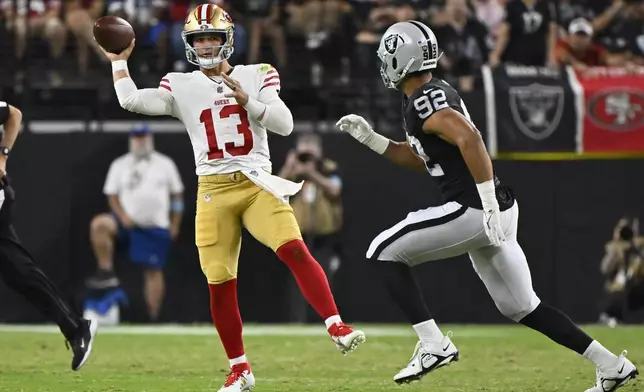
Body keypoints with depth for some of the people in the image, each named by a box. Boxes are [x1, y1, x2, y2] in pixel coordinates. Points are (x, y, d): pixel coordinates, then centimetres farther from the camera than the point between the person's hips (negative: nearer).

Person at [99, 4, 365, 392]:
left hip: (258, 184, -1)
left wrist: (246, 101, -15)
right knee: (220, 283, -1)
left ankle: (337, 327, -25)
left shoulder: (256, 76, 6)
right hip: (214, 191, 1)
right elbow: (131, 100, -4)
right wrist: (119, 61, 1)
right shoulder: (181, 87, 7)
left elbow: (285, 124, -4)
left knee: (295, 250, -24)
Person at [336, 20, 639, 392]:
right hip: (485, 212, 10)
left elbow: (470, 139, -28)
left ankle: (434, 344, -7)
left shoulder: (424, 100, -13)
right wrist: (371, 139, 21)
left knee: (385, 252, -2)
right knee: (521, 306, 15)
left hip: (473, 209, -10)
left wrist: (490, 207, -29)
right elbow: (420, 159, 29)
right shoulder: (438, 92, 18)